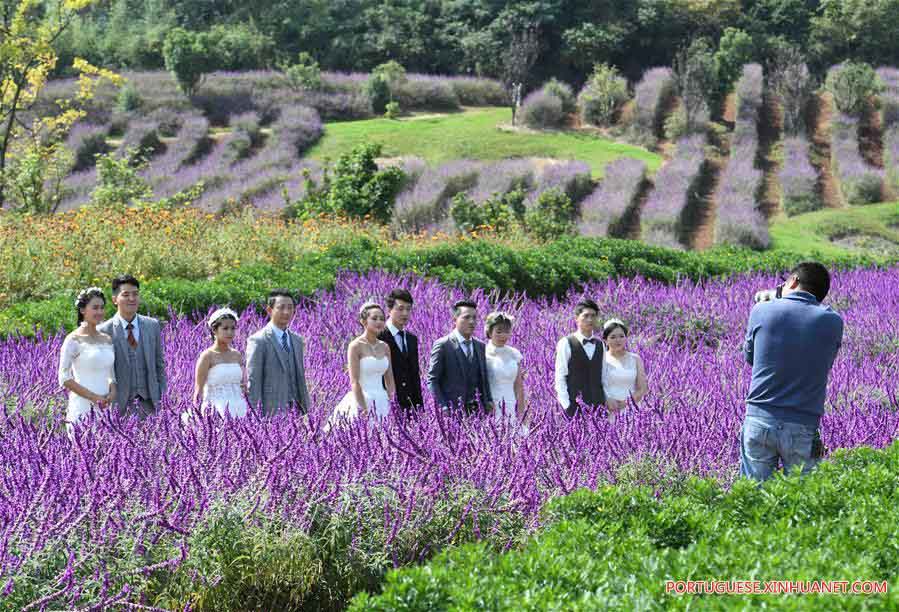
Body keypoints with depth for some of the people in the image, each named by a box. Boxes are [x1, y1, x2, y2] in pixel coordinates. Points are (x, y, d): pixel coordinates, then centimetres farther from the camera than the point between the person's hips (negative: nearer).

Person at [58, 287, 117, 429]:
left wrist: (112, 392, -1)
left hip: (105, 409, 6)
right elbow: (64, 379, -9)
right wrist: (94, 397, -14)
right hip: (83, 408, -6)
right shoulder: (74, 340, -6)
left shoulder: (107, 339, 12)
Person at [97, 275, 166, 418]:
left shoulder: (153, 326, 6)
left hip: (149, 401, 3)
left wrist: (162, 398, 6)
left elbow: (159, 364, 11)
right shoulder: (104, 331, -5)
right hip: (119, 405, -3)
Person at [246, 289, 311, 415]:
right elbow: (253, 384, -9)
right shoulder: (258, 341, -7)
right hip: (271, 412, -6)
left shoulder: (297, 340, 14)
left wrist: (306, 409, 15)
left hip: (296, 409, 6)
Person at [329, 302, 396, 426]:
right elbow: (354, 382, -12)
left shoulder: (385, 347, 10)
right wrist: (364, 410, -17)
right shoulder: (356, 346, -8)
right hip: (361, 401, -6)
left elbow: (389, 380, 12)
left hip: (382, 402, 6)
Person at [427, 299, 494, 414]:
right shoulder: (442, 345, -5)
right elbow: (432, 381, -6)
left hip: (476, 409, 5)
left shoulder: (480, 346, 14)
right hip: (452, 412, -5)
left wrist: (488, 401, 6)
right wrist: (443, 408, -14)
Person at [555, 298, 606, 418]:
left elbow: (603, 377, 16)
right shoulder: (566, 343, -2)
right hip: (574, 407, -4)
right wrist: (566, 406, -10)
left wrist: (605, 402, 6)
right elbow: (560, 378, -4)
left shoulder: (600, 345, 12)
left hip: (598, 407, 4)